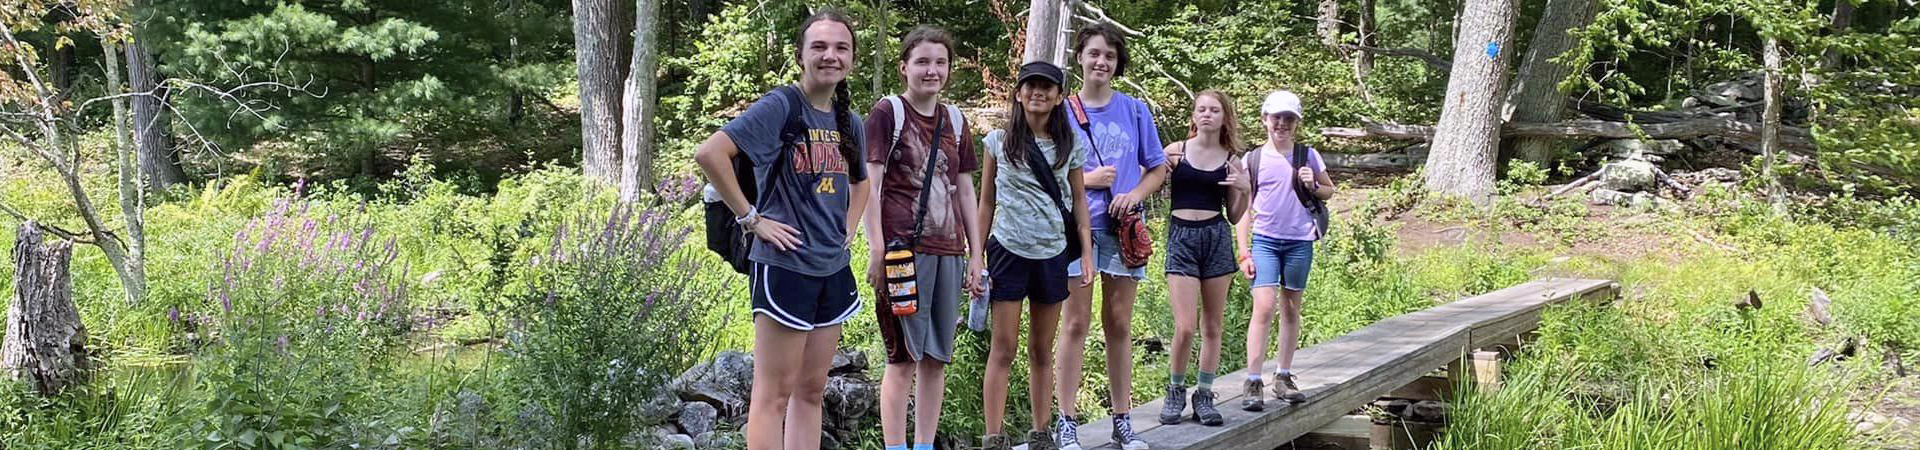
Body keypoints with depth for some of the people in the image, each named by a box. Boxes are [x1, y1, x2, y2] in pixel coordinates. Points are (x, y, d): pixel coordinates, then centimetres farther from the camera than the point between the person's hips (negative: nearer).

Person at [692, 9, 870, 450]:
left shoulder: (849, 121, 10)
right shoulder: (781, 106, -12)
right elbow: (709, 153, -22)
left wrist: (846, 230, 14)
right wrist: (751, 218, -18)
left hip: (833, 269, 7)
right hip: (785, 265, -7)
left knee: (811, 390, 12)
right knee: (775, 392, -2)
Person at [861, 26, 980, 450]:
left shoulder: (954, 120, 15)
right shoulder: (887, 112, -2)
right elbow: (869, 183, -6)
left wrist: (977, 253, 15)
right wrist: (876, 250, -13)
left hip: (948, 251, 6)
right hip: (905, 248, -6)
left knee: (937, 357, 9)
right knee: (904, 356, -4)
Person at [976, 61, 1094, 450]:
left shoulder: (1070, 145, 5)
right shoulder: (999, 141, 1)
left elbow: (1079, 199, 10)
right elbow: (986, 202, 5)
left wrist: (1087, 251, 3)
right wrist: (976, 254, 1)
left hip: (1053, 254, 2)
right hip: (1009, 252, -2)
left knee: (1042, 351, 9)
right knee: (1002, 349, -3)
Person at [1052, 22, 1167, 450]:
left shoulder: (1135, 111, 6)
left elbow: (1158, 169, 10)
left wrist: (1134, 195, -9)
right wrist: (1086, 180, -12)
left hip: (1123, 228, 2)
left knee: (1119, 326, 6)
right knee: (1076, 324, -1)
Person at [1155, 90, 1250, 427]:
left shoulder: (1231, 161, 7)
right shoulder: (1175, 151, 1)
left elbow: (1235, 216, 11)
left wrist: (1245, 190, -6)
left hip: (1217, 238, 2)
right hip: (1181, 237, -2)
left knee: (1212, 326, 6)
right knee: (1185, 326, -10)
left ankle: (1204, 396, 17)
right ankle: (1176, 391, 10)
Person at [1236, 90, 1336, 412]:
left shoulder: (1308, 156, 6)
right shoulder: (1252, 159, 2)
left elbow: (1330, 191, 18)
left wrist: (1312, 186, -5)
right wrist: (1243, 253, -2)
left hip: (1299, 241, 2)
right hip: (1265, 240, -2)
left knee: (1291, 309, 9)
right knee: (1263, 307, -13)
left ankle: (1283, 378, 19)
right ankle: (1253, 383, -13)